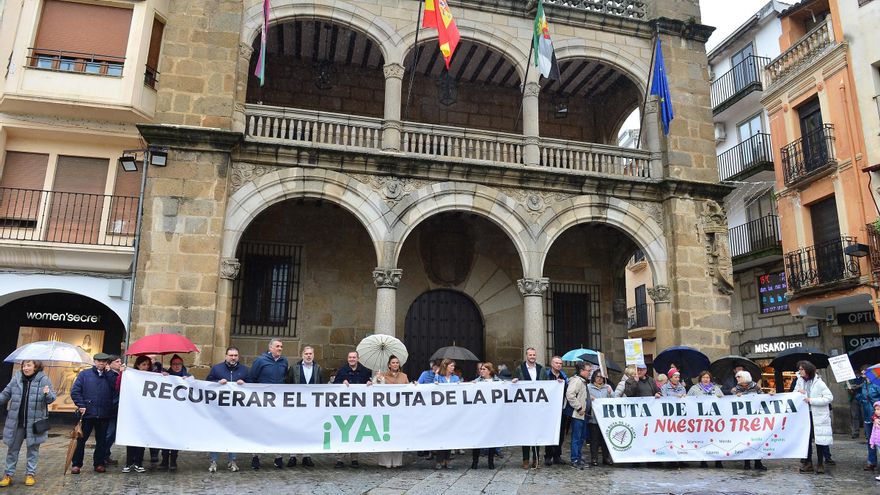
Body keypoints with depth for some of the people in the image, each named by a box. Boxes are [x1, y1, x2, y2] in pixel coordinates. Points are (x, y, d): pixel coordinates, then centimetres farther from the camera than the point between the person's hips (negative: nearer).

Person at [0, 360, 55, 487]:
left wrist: (47, 394, -26)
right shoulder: (16, 378, 1)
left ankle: (31, 474, 19)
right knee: (12, 448, 11)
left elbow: (51, 399, -4)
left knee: (33, 448, 8)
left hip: (34, 422, -3)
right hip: (16, 422, 3)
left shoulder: (43, 379, -6)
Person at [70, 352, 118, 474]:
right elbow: (74, 391, 2)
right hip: (87, 413, -1)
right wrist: (81, 405, -7)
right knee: (81, 439, 4)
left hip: (104, 414, 1)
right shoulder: (84, 374, 5)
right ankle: (76, 464, 16)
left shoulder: (111, 375, 8)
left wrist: (109, 372, -9)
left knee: (101, 440, 9)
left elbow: (116, 387, -11)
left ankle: (99, 463, 20)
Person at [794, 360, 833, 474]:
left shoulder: (819, 383, -12)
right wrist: (798, 391, -7)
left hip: (818, 416, -5)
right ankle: (808, 463, 17)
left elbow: (829, 397, -16)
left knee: (820, 439, 2)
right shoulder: (800, 381, 5)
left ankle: (820, 464, 15)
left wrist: (811, 400, -19)